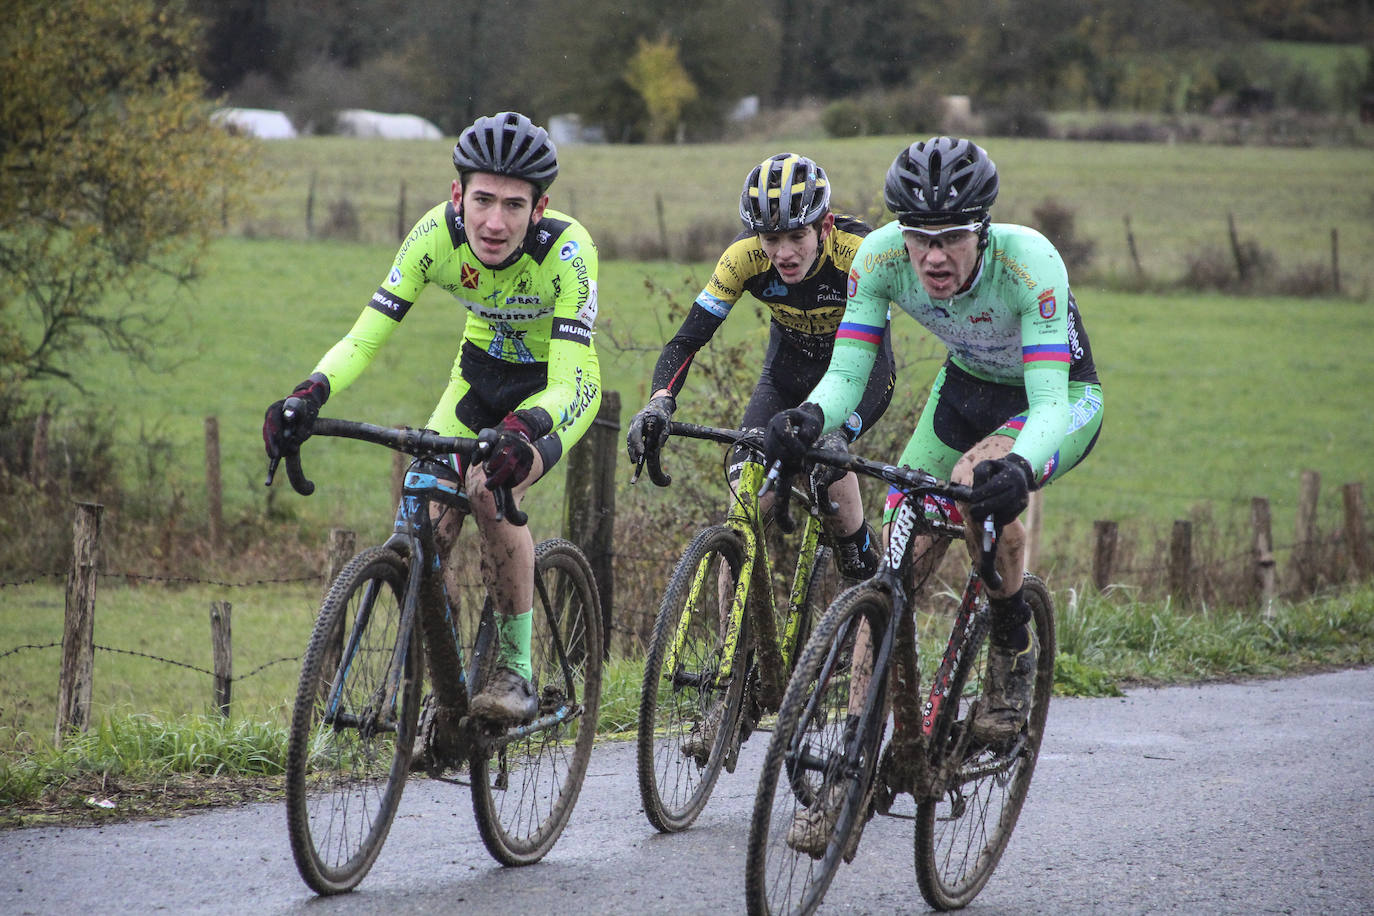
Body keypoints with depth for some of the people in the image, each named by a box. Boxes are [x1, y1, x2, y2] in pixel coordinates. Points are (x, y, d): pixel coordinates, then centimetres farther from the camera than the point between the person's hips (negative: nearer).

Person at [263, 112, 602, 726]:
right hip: (481, 374, 4)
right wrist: (308, 396, -43)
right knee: (429, 521, -9)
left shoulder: (566, 249, -34)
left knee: (490, 487, -29)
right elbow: (366, 336, -23)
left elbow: (575, 382, -39)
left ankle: (516, 671, -15)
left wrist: (518, 431, -60)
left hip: (552, 388, -4)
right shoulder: (437, 234, -24)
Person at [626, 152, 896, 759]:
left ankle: (864, 567, -5)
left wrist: (840, 430, -56)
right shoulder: (746, 258, -25)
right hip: (790, 363, 3)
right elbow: (688, 338, -25)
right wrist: (660, 402, -44)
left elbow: (878, 364, -39)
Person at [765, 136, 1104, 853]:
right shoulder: (880, 257, -25)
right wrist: (810, 416, -47)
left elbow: (1048, 402, -41)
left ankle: (1014, 648, -8)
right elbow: (846, 374, -24)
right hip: (967, 389, 4)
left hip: (1063, 398, -4)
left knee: (980, 480, -35)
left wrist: (1017, 465, -62)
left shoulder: (1028, 262, -37)